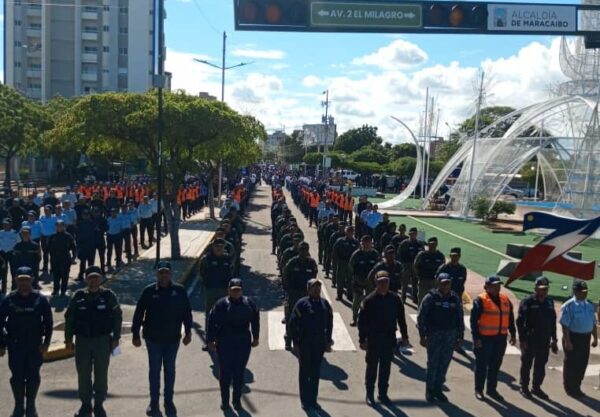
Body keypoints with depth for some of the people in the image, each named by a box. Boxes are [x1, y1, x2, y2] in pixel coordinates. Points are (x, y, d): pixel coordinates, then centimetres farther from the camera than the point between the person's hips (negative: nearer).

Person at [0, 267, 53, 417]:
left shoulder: (40, 300, -2)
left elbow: (48, 322, 1)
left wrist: (46, 342, -6)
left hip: (35, 344, 0)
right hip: (15, 344, 0)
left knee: (33, 376, 6)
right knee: (17, 376, 4)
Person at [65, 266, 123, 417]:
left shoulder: (109, 296, -2)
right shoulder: (78, 296, 1)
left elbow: (117, 317, 1)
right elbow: (69, 318, 7)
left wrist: (116, 338, -1)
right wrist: (68, 339, 5)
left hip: (103, 341, -1)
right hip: (82, 341, 1)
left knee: (101, 375, 6)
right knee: (83, 374, 8)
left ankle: (99, 405, 19)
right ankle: (85, 404, 22)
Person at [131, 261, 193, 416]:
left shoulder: (180, 291, -7)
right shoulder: (149, 291, -9)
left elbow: (187, 312, 1)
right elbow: (138, 314, -5)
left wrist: (188, 332, 1)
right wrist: (136, 335, -4)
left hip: (173, 339, 1)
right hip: (153, 339, -1)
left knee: (170, 370, 13)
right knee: (154, 370, 11)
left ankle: (169, 401, 27)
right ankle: (154, 402, 25)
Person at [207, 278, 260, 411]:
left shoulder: (249, 303, 3)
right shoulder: (221, 304, -6)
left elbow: (255, 320, 12)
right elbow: (212, 322, -5)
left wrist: (255, 337, 11)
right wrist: (211, 340, -7)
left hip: (243, 343, 2)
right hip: (224, 343, -2)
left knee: (239, 372, 9)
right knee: (225, 372, 5)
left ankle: (237, 400, 22)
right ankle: (224, 400, 19)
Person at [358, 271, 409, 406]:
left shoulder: (395, 299, -1)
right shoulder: (369, 300, -11)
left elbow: (401, 318, 7)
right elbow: (362, 321, -9)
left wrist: (404, 336, 8)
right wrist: (362, 340, -10)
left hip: (389, 339, 3)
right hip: (373, 339, -3)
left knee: (386, 367, 12)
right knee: (372, 367, 8)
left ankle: (383, 393, 26)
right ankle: (370, 394, 21)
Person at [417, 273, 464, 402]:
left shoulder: (455, 299, 5)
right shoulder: (430, 297, -7)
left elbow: (460, 319, 12)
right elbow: (421, 317, -5)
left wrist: (460, 337, 9)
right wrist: (422, 336, -8)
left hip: (450, 336, 4)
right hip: (434, 335, -3)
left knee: (444, 364, 9)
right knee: (432, 364, 3)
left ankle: (438, 389, 23)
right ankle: (429, 391, 16)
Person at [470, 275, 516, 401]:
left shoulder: (505, 300, 10)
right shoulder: (480, 300, -10)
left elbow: (510, 318, 17)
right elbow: (474, 320, -13)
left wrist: (513, 334, 14)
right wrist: (476, 338, -16)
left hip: (500, 338, 6)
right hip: (484, 338, -6)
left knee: (495, 365, 14)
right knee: (482, 365, 4)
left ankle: (492, 389, 27)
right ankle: (478, 390, 17)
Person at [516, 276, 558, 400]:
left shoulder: (550, 302, 7)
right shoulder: (527, 302, -11)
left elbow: (553, 321, 13)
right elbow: (520, 322, -12)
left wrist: (553, 339, 12)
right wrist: (522, 340, -16)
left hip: (544, 341, 5)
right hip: (529, 340, -5)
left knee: (541, 365, 13)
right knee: (526, 364, 7)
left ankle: (536, 387, 28)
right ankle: (524, 388, 21)